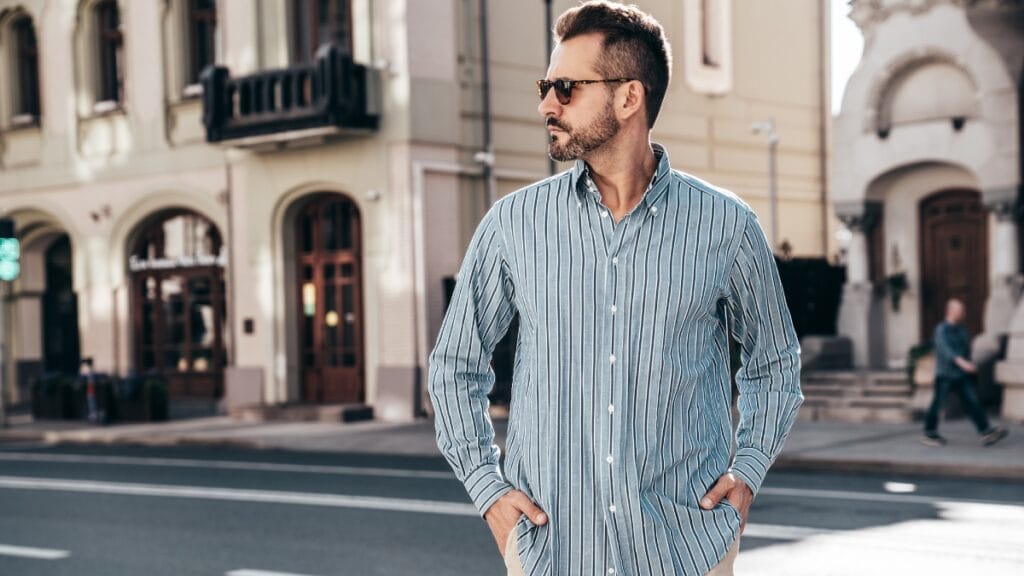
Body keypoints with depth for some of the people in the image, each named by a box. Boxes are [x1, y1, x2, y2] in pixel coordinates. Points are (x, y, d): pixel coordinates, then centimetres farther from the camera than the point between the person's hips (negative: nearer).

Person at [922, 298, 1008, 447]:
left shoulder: (961, 329, 10)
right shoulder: (942, 329, -13)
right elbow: (946, 349, -30)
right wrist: (962, 362, -43)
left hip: (961, 375, 6)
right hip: (945, 375, -6)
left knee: (972, 403, -3)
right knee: (938, 403, 3)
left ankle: (986, 432, -9)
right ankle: (929, 434, 17)